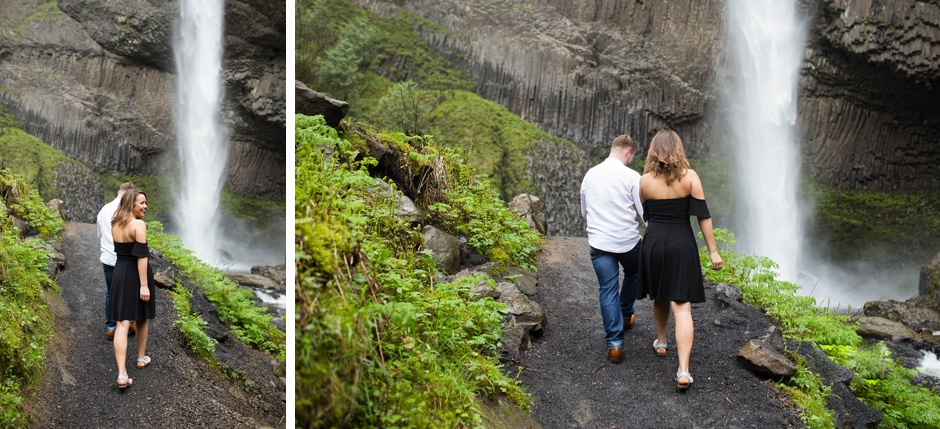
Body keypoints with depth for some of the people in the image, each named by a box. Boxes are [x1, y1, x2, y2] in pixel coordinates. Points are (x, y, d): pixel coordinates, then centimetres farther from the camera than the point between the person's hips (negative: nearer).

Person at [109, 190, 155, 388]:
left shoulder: (115, 224, 6)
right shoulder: (138, 225, -15)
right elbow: (141, 256, -20)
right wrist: (144, 284, -20)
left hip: (119, 273, 5)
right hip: (137, 275, -5)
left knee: (122, 323, -2)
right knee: (141, 318, 17)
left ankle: (122, 374, -10)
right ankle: (142, 358, 35)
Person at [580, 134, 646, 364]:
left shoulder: (590, 174, 6)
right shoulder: (631, 177, -10)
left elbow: (584, 212, 17)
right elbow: (645, 212, -8)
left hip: (599, 242, 3)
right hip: (628, 241, -2)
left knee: (608, 290, 4)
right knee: (632, 275, 27)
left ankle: (614, 344, 0)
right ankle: (625, 316, 43)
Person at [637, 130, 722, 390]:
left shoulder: (645, 180, -1)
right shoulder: (689, 176, -6)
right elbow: (703, 215, -7)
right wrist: (713, 251, -2)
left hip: (653, 243, 2)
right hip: (681, 244, -2)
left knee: (660, 297, 24)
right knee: (682, 305, -5)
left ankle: (660, 343, 43)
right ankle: (683, 371, -12)